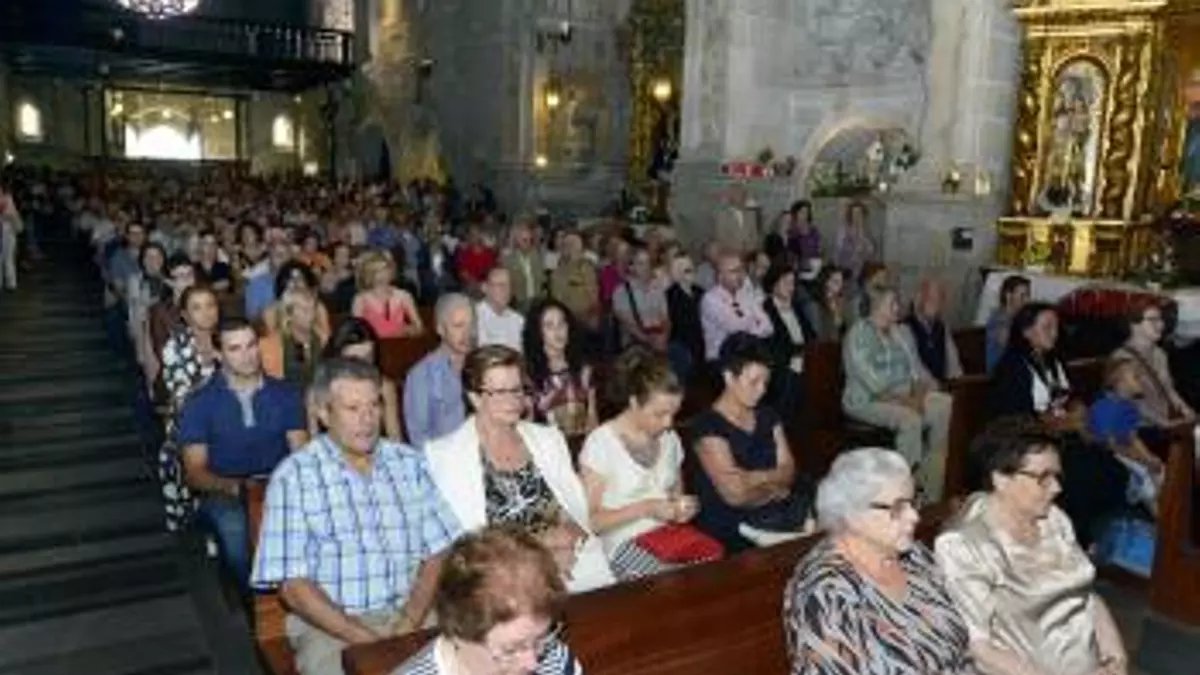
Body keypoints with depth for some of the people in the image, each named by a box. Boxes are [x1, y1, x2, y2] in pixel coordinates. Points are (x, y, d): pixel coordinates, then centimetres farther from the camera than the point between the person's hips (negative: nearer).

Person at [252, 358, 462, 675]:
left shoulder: (410, 462, 8)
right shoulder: (293, 475, -3)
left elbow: (438, 553, 5)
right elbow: (293, 586, -7)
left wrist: (409, 624, -11)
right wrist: (368, 640, -14)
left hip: (412, 613, 3)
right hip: (330, 622, -2)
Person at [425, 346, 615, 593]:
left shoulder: (549, 439, 17)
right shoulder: (445, 454, 3)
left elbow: (578, 510, 13)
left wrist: (569, 537, -9)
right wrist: (538, 543, -10)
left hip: (574, 561, 3)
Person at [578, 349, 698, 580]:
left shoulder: (669, 438, 10)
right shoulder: (601, 442, -9)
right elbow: (588, 521, -10)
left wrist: (683, 507, 2)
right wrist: (645, 508, -17)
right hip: (624, 544, -6)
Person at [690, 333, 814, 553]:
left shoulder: (768, 417, 12)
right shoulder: (709, 426, -11)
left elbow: (788, 471, 6)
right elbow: (735, 495, -13)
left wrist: (756, 478, -13)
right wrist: (773, 487, 3)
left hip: (774, 516, 7)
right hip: (730, 531, -7)